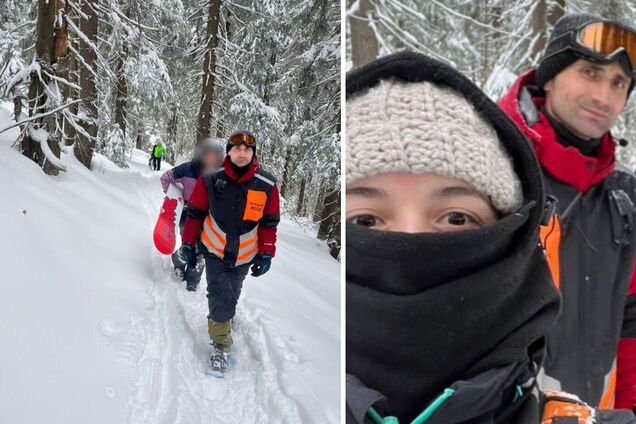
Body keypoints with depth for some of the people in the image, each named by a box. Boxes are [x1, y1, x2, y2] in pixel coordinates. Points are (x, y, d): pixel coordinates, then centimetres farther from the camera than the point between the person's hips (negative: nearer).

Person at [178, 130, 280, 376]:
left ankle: (220, 317, 47)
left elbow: (269, 222, -2)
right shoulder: (211, 178, -14)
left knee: (231, 296, 17)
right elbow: (195, 212, -3)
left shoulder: (266, 184, -11)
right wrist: (188, 242, 0)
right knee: (221, 299, -10)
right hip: (215, 250, -2)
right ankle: (221, 345, 7)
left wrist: (266, 253, -3)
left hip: (244, 255, 2)